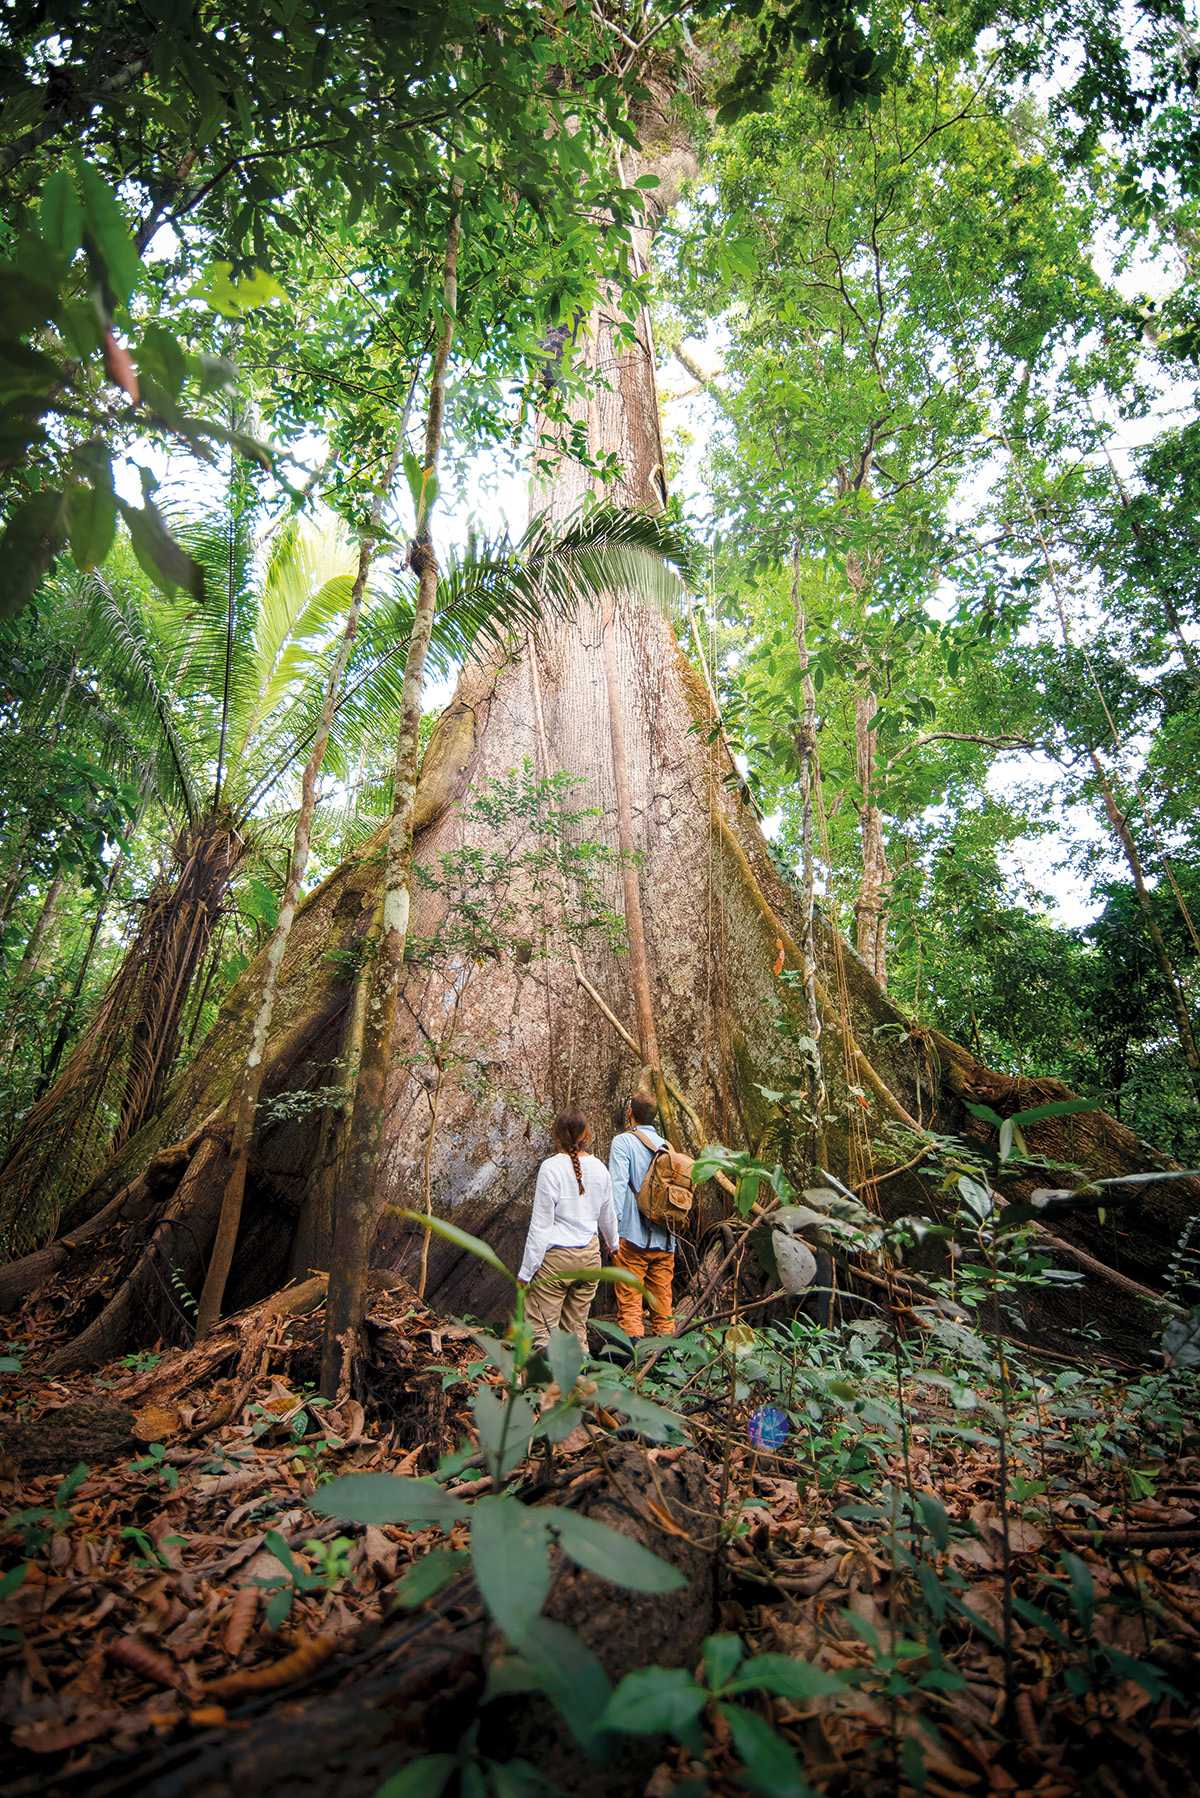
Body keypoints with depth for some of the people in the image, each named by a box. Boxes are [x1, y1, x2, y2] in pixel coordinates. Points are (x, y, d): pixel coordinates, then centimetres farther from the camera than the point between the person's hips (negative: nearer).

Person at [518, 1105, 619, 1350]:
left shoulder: (551, 1167, -13)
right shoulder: (599, 1169, 2)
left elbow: (541, 1224, -12)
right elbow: (607, 1217, 16)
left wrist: (526, 1271, -4)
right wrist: (613, 1244, 36)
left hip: (555, 1257, -5)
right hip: (589, 1256, 5)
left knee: (541, 1331, 1)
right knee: (577, 1328, 16)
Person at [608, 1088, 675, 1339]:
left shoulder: (623, 1142, -7)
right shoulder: (666, 1146, 8)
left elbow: (617, 1185, -16)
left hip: (633, 1236, -5)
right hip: (665, 1240, 5)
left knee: (629, 1305, 2)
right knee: (662, 1303, 13)